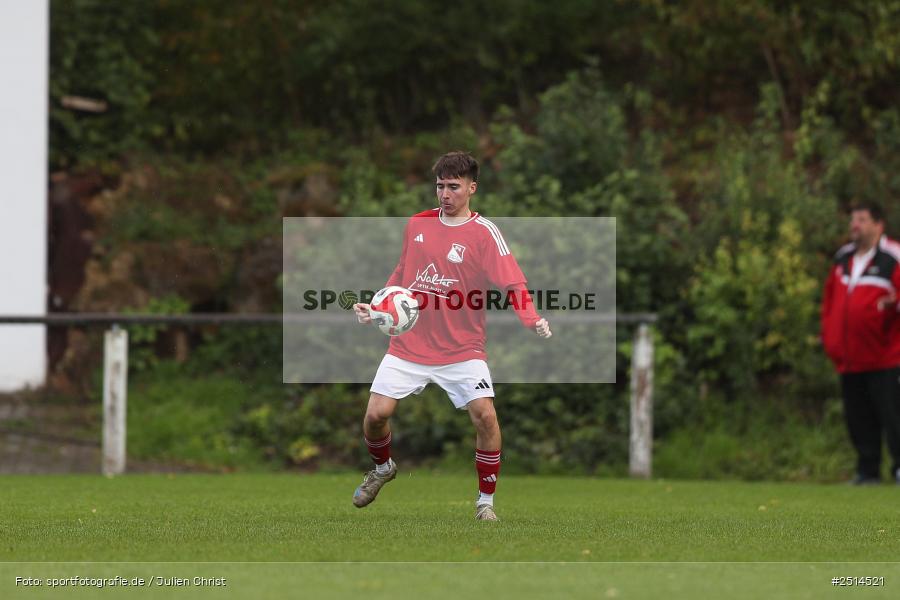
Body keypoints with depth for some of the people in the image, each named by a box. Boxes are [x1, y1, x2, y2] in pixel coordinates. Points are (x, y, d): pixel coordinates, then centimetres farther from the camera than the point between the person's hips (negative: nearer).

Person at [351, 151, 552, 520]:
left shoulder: (484, 233, -9)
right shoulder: (417, 224, 6)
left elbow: (511, 284, -18)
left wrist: (533, 321, -34)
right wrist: (375, 306, 9)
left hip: (461, 349, -3)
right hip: (409, 344, 3)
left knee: (485, 415, -18)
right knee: (376, 414, -6)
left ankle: (485, 502, -1)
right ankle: (382, 468, 28)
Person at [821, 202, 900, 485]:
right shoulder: (843, 259, 17)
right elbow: (830, 297, 26)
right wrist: (829, 335, 18)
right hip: (850, 360, 7)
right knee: (858, 418, 8)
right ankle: (867, 470, 16)